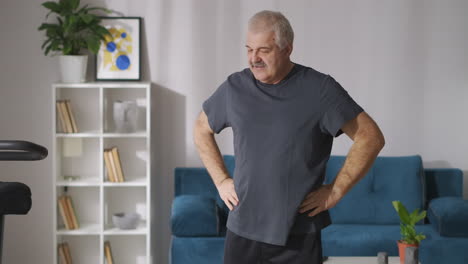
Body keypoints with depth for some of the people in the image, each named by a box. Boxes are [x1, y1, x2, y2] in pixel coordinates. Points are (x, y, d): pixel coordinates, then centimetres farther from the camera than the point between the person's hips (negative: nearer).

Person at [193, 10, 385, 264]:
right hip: (242, 231, 3)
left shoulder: (319, 89, -6)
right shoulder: (234, 87, 4)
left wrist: (335, 190, -7)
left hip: (299, 235, -3)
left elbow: (371, 137, -5)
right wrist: (221, 180, 11)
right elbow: (202, 130, 22)